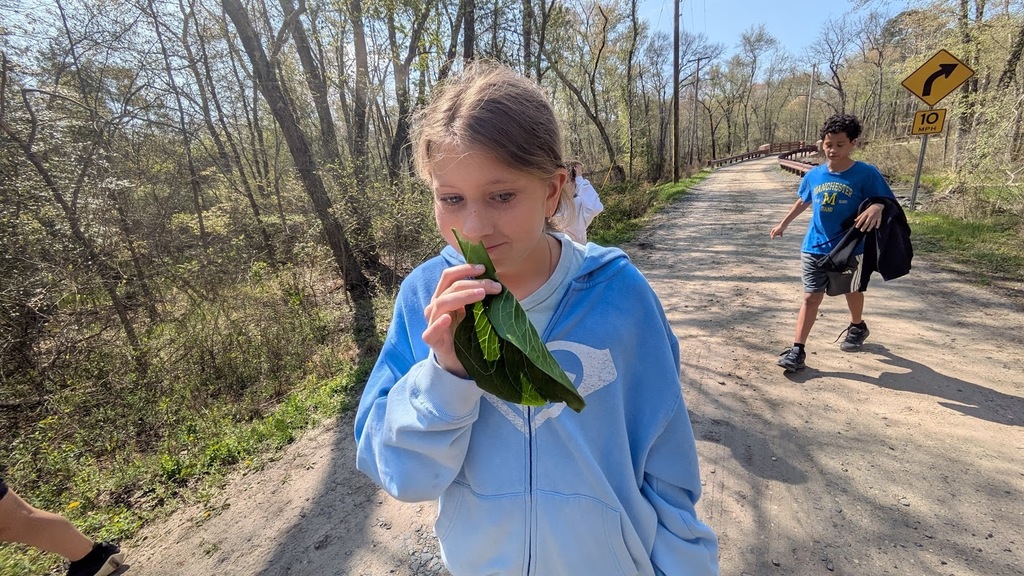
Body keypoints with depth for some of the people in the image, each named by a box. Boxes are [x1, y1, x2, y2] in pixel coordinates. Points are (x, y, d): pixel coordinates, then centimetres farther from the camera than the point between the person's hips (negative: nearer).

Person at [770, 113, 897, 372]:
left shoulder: (866, 174, -12)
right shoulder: (814, 175, 0)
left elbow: (887, 202, -10)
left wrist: (876, 208, -33)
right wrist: (784, 223, 22)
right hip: (815, 249, 2)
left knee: (852, 291, 20)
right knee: (811, 298, 0)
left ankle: (857, 327, 50)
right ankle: (797, 349, 0)